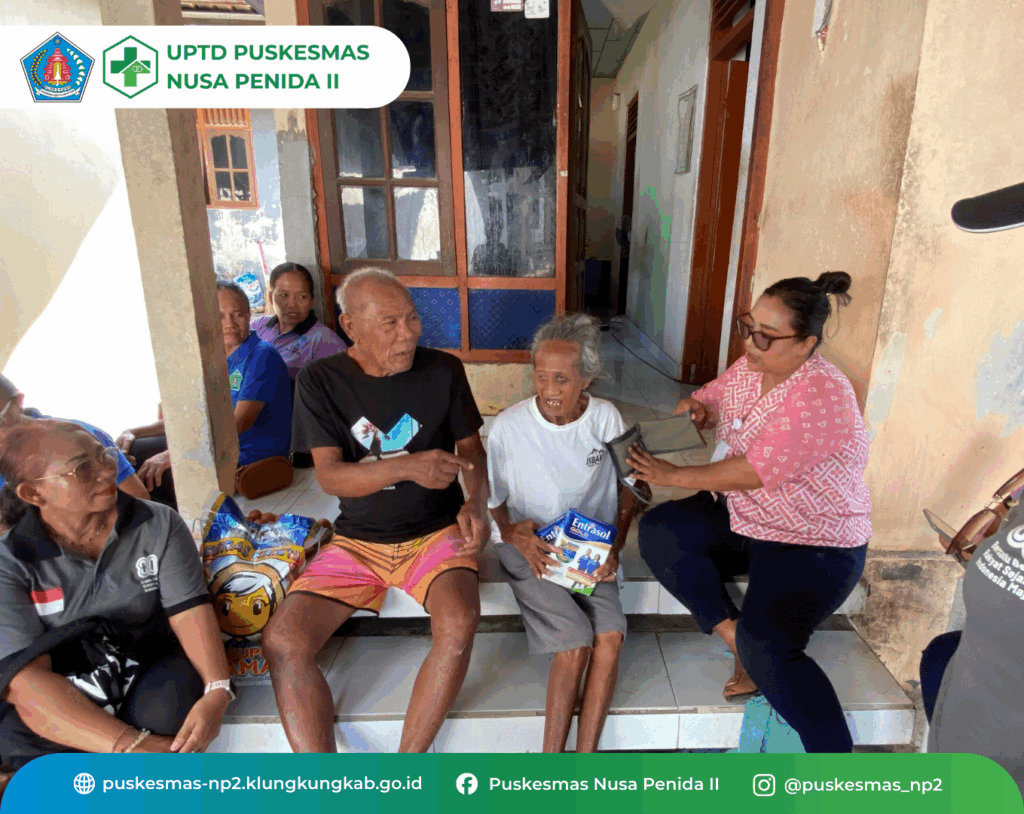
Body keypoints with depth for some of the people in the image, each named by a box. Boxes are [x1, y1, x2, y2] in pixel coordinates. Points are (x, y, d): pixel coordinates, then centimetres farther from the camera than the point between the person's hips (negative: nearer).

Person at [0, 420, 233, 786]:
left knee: (168, 707, -32)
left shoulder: (159, 524, -8)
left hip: (154, 664, 1)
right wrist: (133, 745, -33)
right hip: (66, 694, 0)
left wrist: (216, 689, -33)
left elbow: (190, 613, -13)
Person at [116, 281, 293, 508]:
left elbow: (238, 423, -26)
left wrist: (171, 455, -32)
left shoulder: (262, 357, -16)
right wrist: (135, 432, 5)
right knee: (130, 453, 13)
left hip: (250, 458, -9)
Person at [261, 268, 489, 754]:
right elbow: (329, 476, -11)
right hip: (357, 541, 1)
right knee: (282, 643, -17)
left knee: (459, 622, -29)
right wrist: (407, 467, -29)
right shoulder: (320, 380, -3)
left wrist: (476, 502, -16)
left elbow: (472, 449, 6)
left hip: (435, 532, -1)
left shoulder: (443, 370, -1)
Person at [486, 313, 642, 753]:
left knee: (610, 636, -21)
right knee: (575, 643, -21)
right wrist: (514, 535, -18)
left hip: (590, 549, 3)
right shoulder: (509, 426, -11)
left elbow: (629, 492, 6)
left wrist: (614, 548, -7)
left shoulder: (606, 419, -4)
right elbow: (492, 501, 1)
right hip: (531, 549, -2)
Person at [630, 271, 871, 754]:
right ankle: (742, 645, -7)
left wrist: (672, 475, -19)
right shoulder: (751, 366, -1)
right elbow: (713, 399, 17)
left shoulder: (822, 396, -25)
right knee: (657, 532, -11)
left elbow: (752, 473, -28)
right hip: (743, 516, 8)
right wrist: (699, 407, -10)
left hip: (816, 543, -8)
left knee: (767, 647, -25)